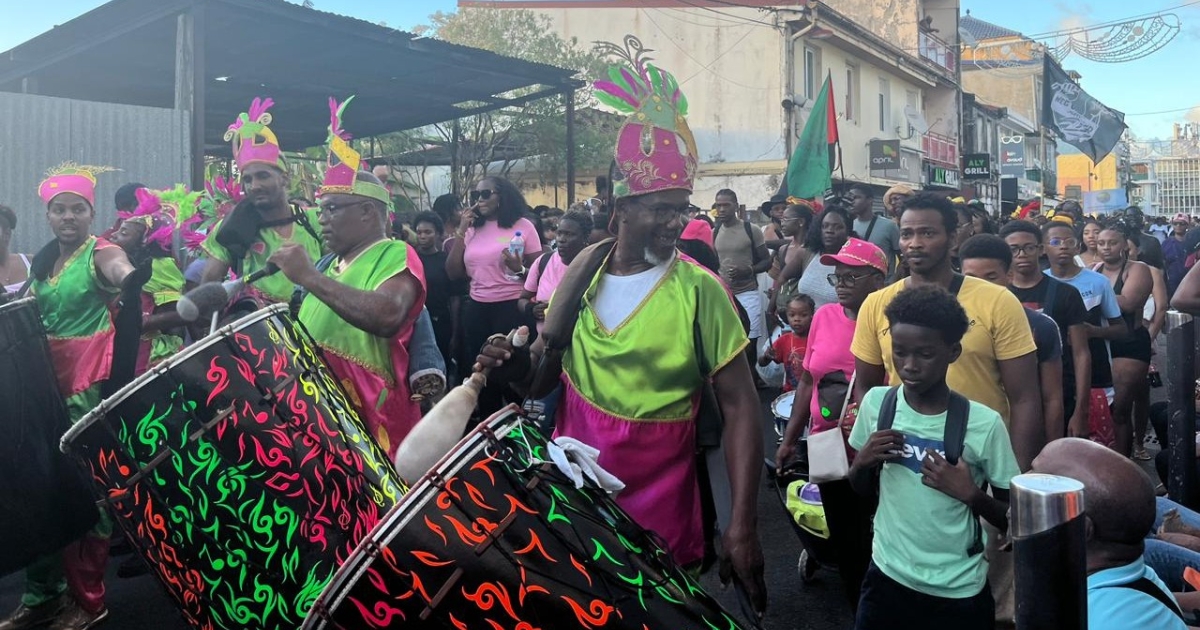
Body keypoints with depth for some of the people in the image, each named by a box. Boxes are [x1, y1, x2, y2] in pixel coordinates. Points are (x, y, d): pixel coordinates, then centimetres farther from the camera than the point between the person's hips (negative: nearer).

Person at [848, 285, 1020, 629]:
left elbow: (1012, 519, -6)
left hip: (958, 590, -2)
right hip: (887, 575, 2)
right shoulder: (876, 403, -8)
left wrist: (970, 494, -23)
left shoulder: (984, 423, -16)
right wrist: (863, 461, -13)